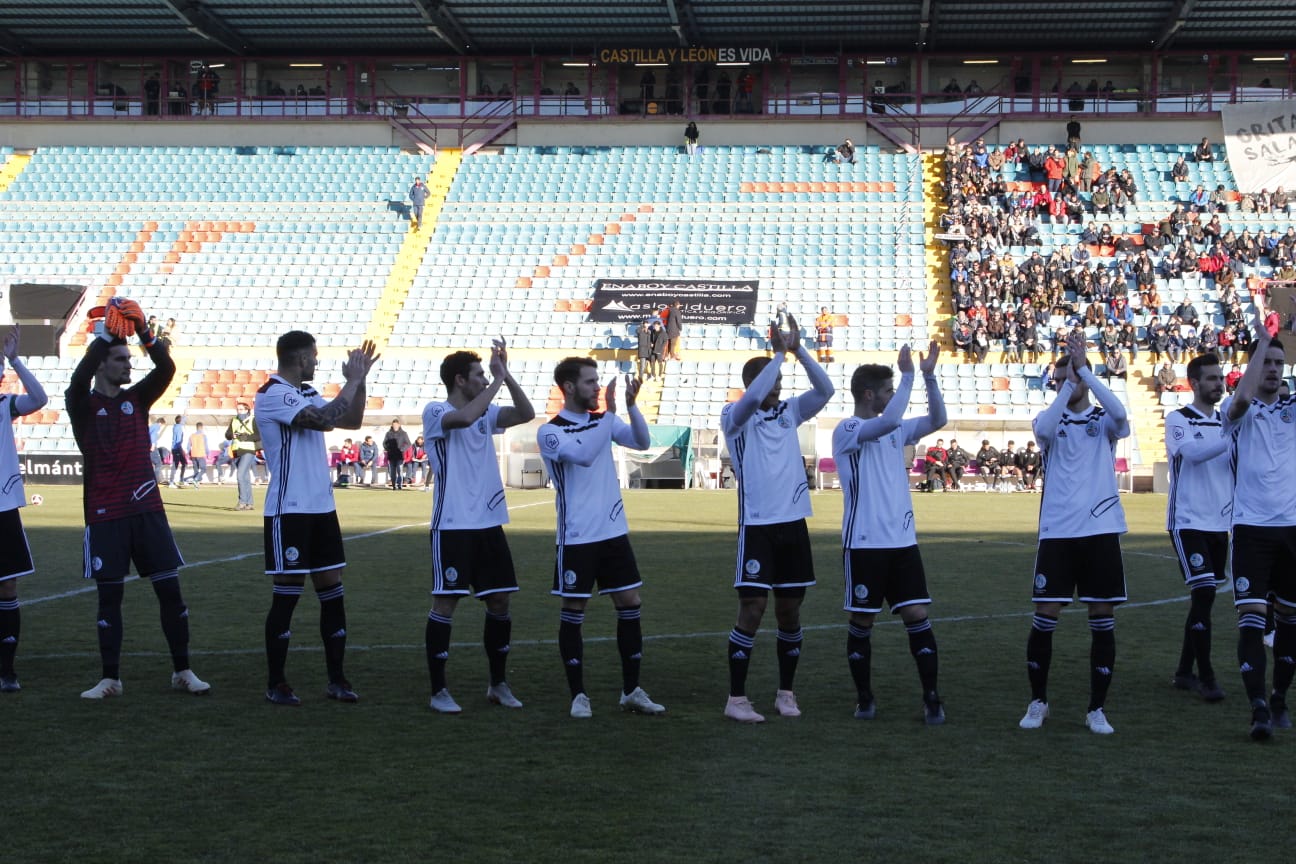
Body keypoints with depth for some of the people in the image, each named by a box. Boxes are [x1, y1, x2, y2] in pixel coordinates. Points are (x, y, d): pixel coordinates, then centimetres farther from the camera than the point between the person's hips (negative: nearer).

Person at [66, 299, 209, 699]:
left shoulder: (137, 398, 9)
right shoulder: (83, 405, 0)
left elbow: (166, 368, -6)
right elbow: (79, 378, -21)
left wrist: (143, 330, -19)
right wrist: (105, 333, -24)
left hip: (147, 510, 3)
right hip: (104, 515, -3)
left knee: (170, 588, 1)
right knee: (109, 595, 2)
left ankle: (182, 670, 10)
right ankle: (110, 679, 10)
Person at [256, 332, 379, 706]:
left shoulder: (308, 393, 15)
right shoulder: (272, 395, -13)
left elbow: (351, 421, 19)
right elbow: (322, 420, -25)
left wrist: (359, 380, 8)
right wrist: (352, 381, -15)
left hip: (322, 507, 8)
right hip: (289, 510, -8)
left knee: (333, 591, 8)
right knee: (287, 594, -3)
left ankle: (336, 678, 14)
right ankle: (276, 684, 6)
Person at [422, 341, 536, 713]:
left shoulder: (486, 413, 12)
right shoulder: (435, 412, -7)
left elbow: (526, 414, 1)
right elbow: (464, 417, -28)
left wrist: (505, 374, -6)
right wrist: (497, 380, -19)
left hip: (490, 525, 7)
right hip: (452, 526, -7)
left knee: (499, 602, 9)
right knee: (446, 603, -5)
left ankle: (498, 684, 21)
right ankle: (439, 691, 3)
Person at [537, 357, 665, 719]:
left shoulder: (602, 421, 9)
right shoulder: (550, 432, -9)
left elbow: (641, 442, -4)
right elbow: (584, 455, -25)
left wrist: (631, 405, -18)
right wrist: (610, 411, -26)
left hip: (615, 531, 6)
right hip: (577, 537, -6)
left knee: (630, 605, 6)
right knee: (573, 611, 0)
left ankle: (631, 691, 15)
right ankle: (578, 695, 9)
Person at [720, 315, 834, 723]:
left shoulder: (789, 411, 10)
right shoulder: (734, 417, -4)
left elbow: (825, 390, -3)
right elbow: (752, 397, -25)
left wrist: (798, 349, -12)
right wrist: (780, 353, -18)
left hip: (794, 524, 5)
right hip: (756, 526, -5)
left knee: (790, 609, 8)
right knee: (752, 609, -7)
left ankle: (786, 692, 20)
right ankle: (736, 699, -1)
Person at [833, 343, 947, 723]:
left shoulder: (895, 430, 13)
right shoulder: (847, 431, -9)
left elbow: (936, 420, 7)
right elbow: (888, 421, -25)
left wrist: (929, 376, -4)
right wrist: (908, 374, -18)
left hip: (902, 540, 5)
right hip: (864, 544, -5)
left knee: (917, 615, -1)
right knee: (862, 621, 4)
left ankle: (931, 698, 3)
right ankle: (864, 698, 17)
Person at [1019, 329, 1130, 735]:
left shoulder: (1103, 421, 6)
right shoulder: (1051, 419, 7)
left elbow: (1120, 415, -18)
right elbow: (1043, 430, -17)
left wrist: (1083, 370, -23)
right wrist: (1069, 382, -24)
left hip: (1101, 530, 0)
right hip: (1057, 533, 0)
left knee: (1103, 620, 2)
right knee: (1045, 618, -1)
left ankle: (1096, 709, 13)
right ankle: (1038, 702, 16)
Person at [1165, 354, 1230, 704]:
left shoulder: (1226, 423, 13)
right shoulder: (1178, 420, -6)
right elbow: (1192, 452, -25)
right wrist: (1233, 438, -32)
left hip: (1219, 524, 7)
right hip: (1188, 522, -7)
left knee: (1205, 597, 9)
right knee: (1203, 593, -14)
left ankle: (1184, 672, 18)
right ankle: (1206, 677, -8)